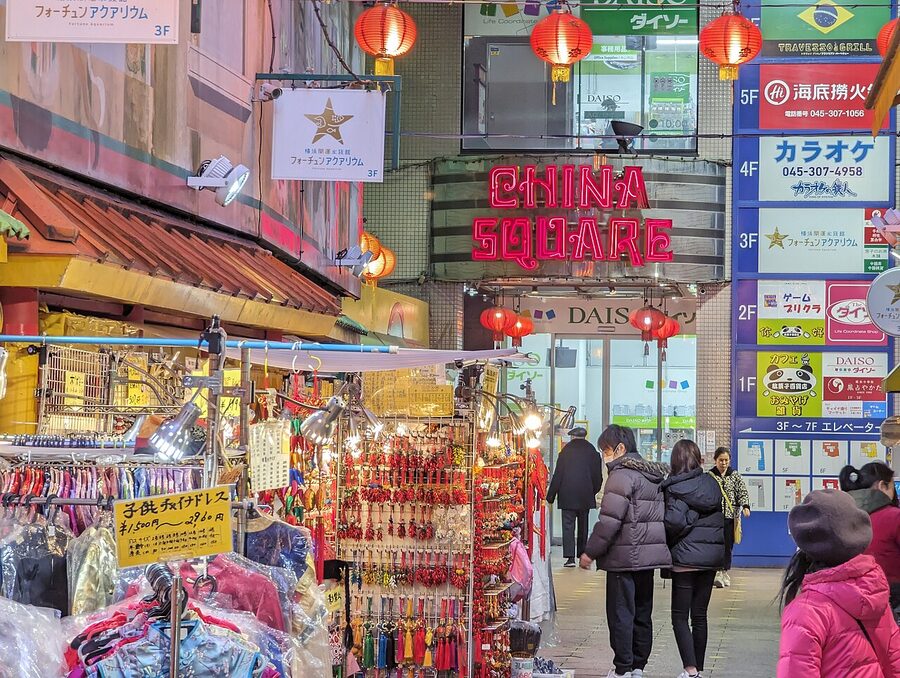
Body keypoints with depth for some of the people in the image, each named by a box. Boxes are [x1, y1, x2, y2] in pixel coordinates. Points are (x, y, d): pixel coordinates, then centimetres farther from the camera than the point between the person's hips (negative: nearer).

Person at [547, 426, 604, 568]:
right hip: (585, 495, 3)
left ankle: (570, 557, -15)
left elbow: (558, 475, -5)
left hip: (567, 495, -3)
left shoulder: (566, 450, -5)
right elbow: (598, 475, 6)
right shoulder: (592, 450, 2)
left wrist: (551, 495, 0)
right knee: (583, 525, 14)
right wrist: (594, 491, 21)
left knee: (568, 525, -4)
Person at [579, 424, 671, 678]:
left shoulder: (622, 474, -13)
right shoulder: (654, 475, 14)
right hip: (650, 555, 8)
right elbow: (661, 514, 18)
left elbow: (610, 520, -19)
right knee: (642, 612, 13)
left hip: (624, 556, -8)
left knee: (621, 614, -2)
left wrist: (591, 552, -12)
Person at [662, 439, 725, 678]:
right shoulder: (712, 484, 7)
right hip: (712, 556, 6)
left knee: (680, 616, 0)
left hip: (686, 557, -6)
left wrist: (667, 541, -4)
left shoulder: (675, 487, -11)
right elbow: (720, 517, 7)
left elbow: (675, 521, -20)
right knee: (700, 615, 14)